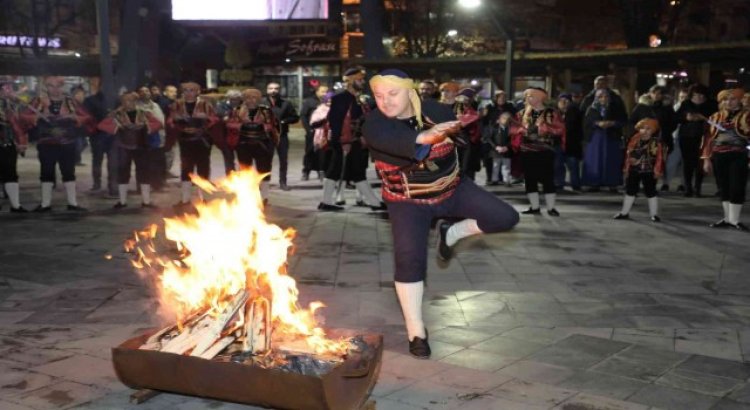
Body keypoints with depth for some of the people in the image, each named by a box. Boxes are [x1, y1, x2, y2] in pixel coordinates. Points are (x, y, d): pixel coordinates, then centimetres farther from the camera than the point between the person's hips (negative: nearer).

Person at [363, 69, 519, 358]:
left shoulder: (432, 110, -12)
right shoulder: (375, 124, -22)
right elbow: (393, 140, -43)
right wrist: (423, 137, -62)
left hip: (452, 189, 3)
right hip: (408, 202, -3)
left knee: (505, 218, -6)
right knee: (409, 260, -16)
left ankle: (451, 233, 16)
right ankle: (416, 331, -1)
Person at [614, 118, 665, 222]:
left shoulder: (657, 142, -9)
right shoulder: (634, 140, 2)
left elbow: (659, 157, -10)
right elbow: (628, 155, 6)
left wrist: (657, 171, -14)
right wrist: (626, 168, 5)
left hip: (649, 172, -4)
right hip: (634, 170, 4)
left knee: (651, 192, 2)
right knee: (630, 191, 12)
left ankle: (654, 214, 11)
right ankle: (625, 212, 24)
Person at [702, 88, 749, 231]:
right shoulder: (715, 116, 9)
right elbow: (709, 138, 9)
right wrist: (707, 159, 5)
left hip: (738, 157, -3)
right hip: (718, 157, 3)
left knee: (736, 188, -4)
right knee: (724, 188, 9)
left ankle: (734, 220, 4)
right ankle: (727, 218, 19)